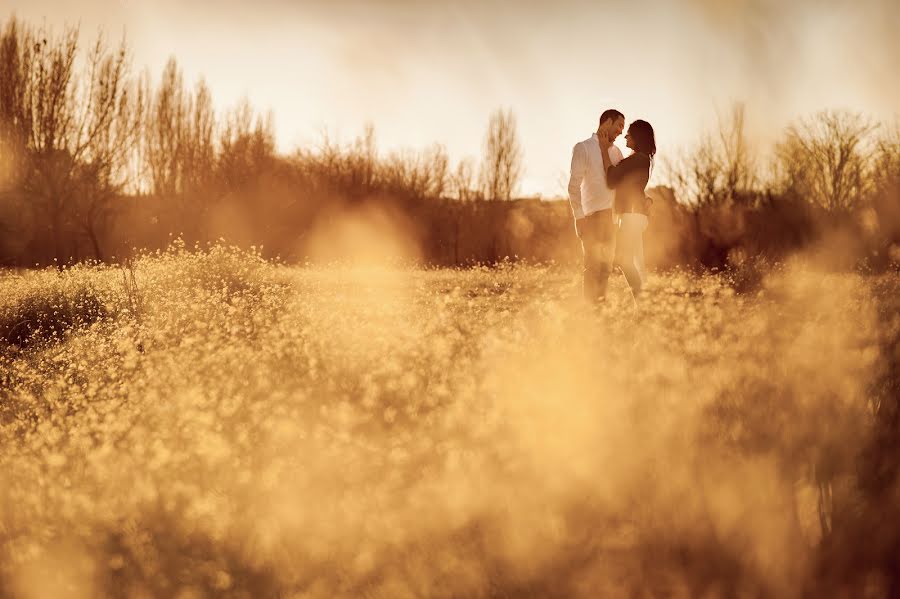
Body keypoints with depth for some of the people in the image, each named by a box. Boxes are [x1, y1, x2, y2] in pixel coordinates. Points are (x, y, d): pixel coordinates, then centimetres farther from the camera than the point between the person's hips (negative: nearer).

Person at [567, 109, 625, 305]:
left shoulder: (615, 151, 16)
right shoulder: (583, 148, -2)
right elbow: (574, 186, -6)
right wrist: (579, 217, -13)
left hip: (612, 215, 6)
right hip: (592, 215, -6)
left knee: (606, 266, 9)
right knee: (593, 266, -7)